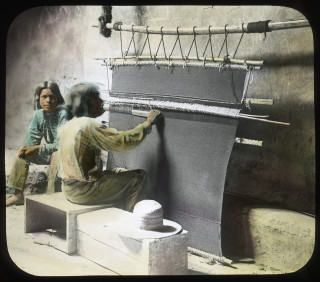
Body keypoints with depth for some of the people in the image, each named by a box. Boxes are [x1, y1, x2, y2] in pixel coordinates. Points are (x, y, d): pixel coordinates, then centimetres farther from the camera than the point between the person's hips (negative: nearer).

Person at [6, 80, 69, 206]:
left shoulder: (63, 114, -23)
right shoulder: (38, 115, -2)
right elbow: (32, 137, 0)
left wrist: (39, 148, -30)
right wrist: (26, 148, -23)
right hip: (48, 152, 7)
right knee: (23, 154, -4)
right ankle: (18, 195, 0)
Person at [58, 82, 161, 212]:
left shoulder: (67, 126, 7)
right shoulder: (90, 126, -21)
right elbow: (123, 141, -21)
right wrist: (148, 123, -8)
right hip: (82, 192, -9)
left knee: (120, 172, 25)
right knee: (138, 177, -5)